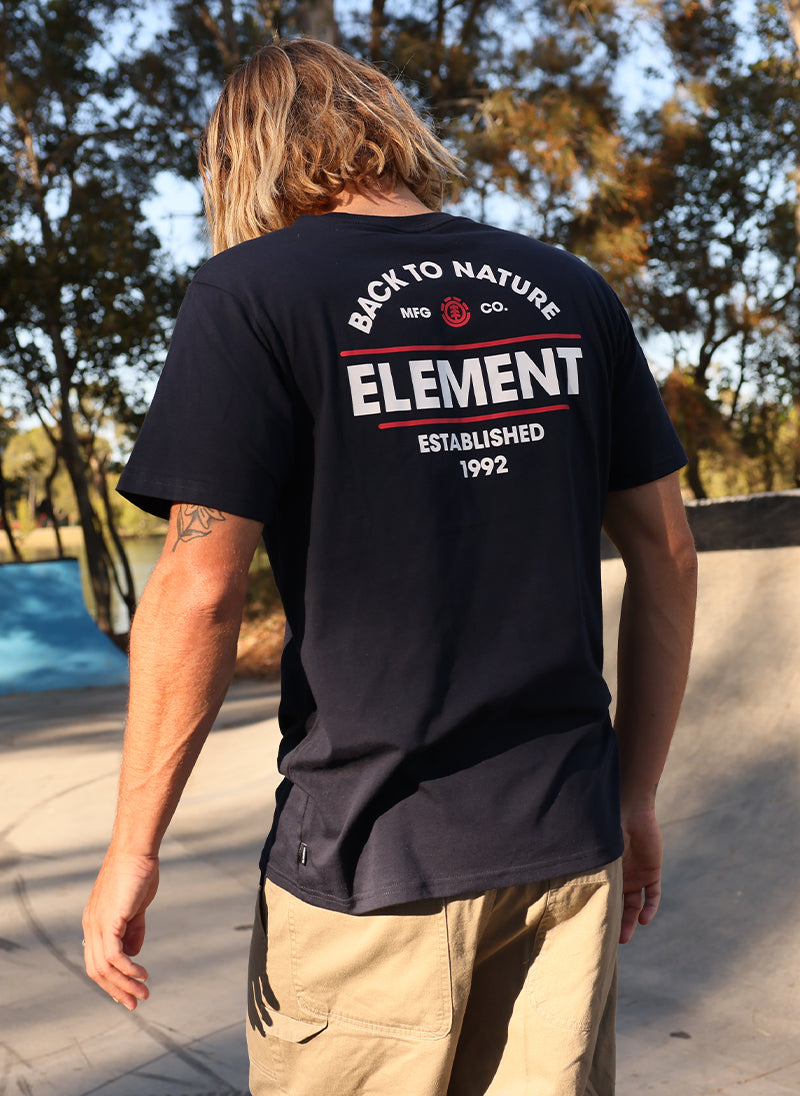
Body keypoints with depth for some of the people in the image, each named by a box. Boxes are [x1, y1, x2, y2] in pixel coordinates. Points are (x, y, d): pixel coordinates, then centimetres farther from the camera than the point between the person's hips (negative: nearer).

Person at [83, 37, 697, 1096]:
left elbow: (200, 589, -14)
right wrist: (635, 793, 15)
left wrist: (133, 850, -4)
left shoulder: (253, 293, -7)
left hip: (371, 856, -4)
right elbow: (665, 549, 8)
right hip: (566, 841, 5)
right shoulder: (571, 290, 7)